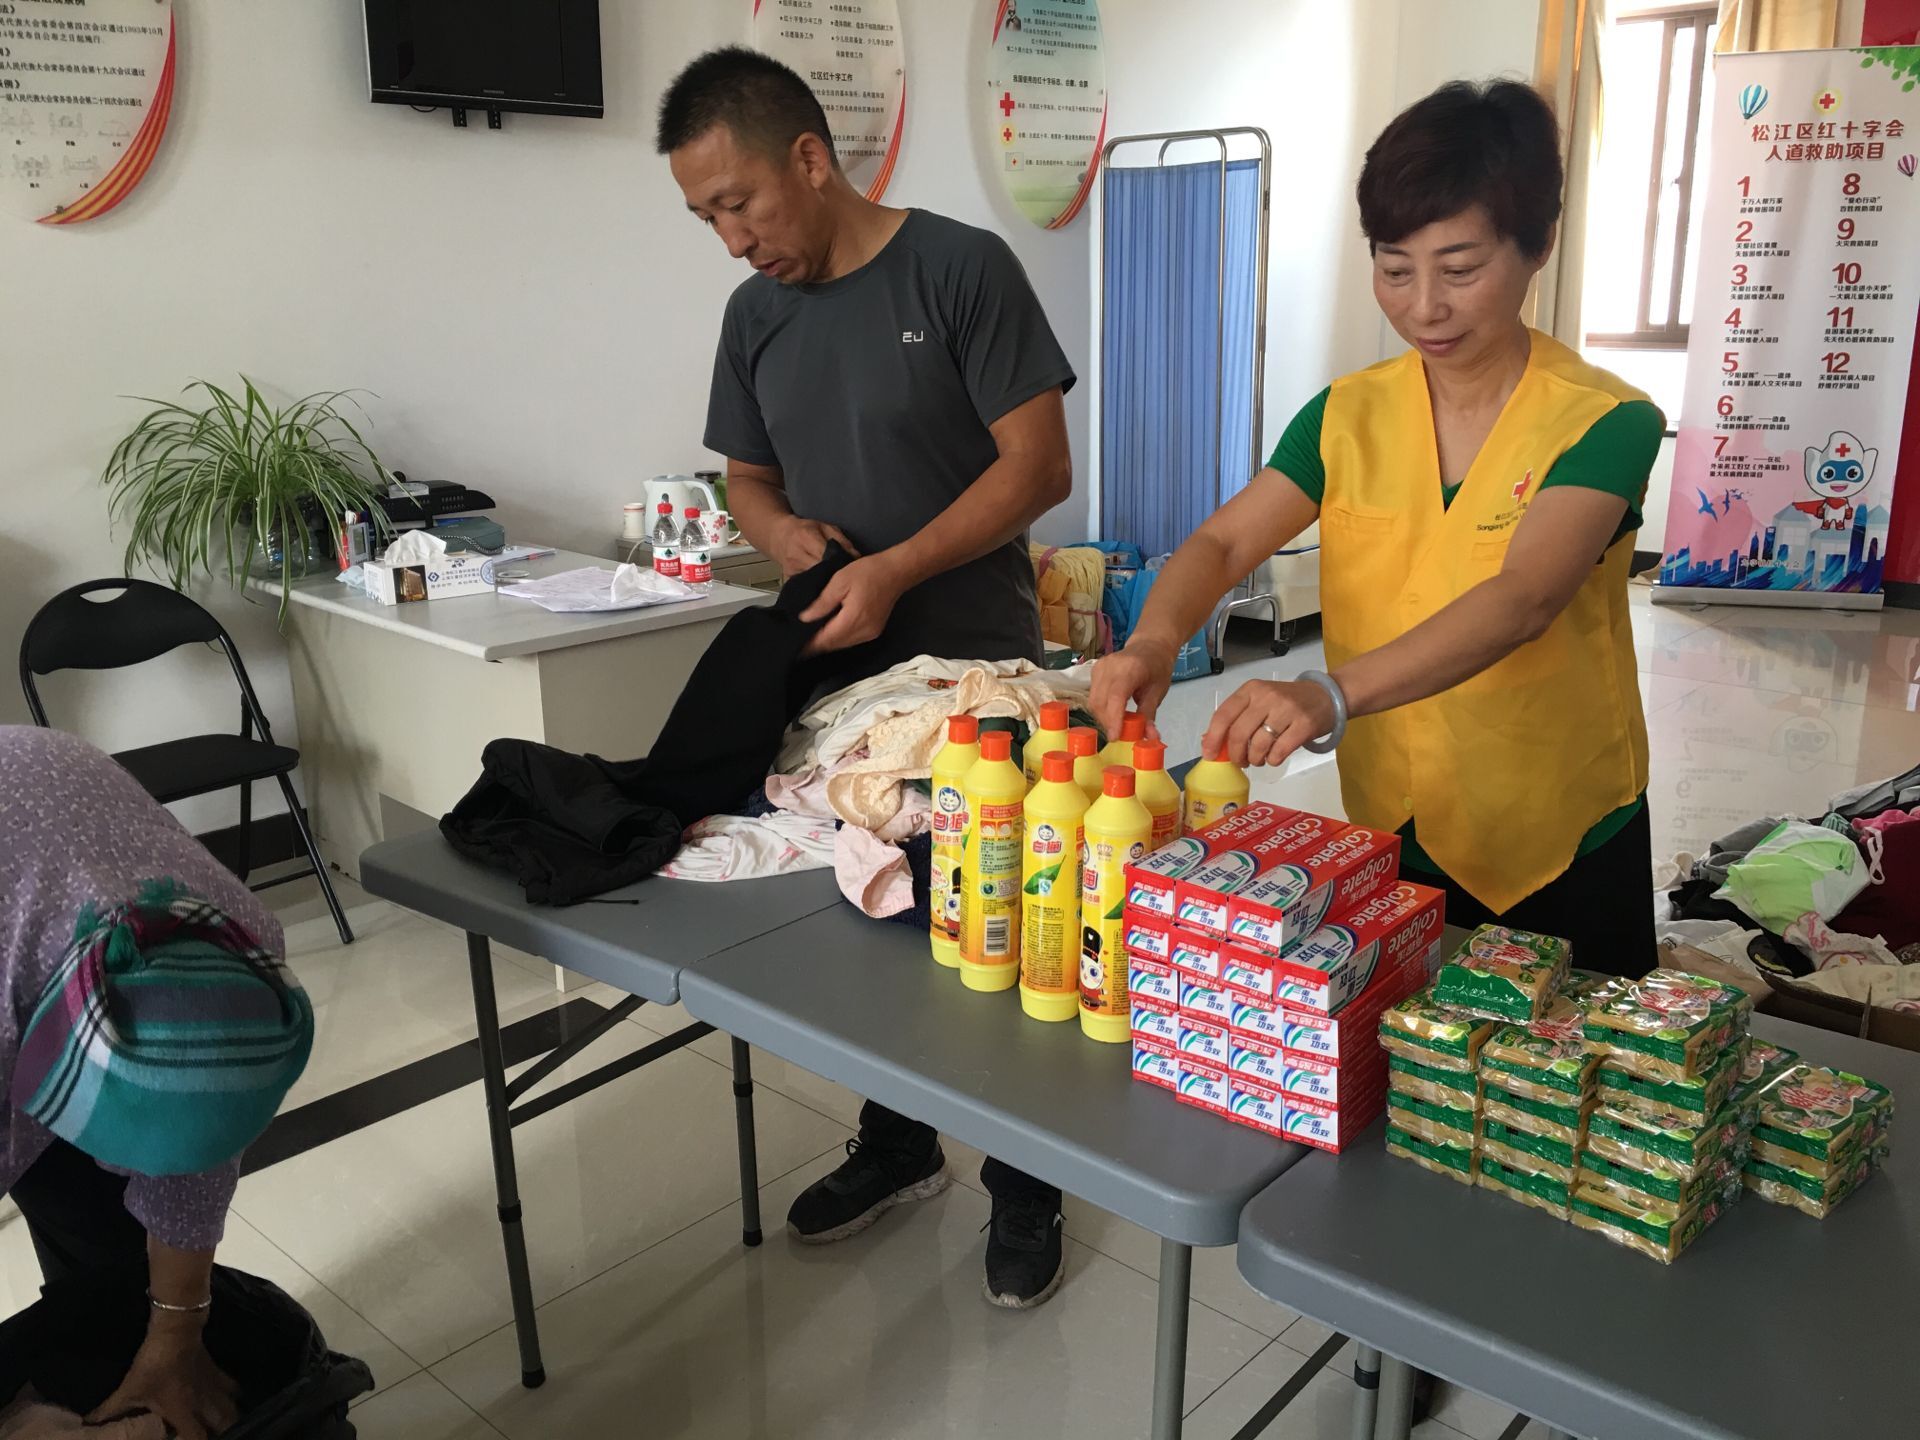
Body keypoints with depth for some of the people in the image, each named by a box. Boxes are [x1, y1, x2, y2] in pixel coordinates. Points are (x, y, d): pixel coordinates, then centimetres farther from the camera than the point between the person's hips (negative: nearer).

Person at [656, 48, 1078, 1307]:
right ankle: (898, 1144, 36)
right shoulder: (756, 317, 7)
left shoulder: (961, 268, -11)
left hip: (978, 676, -5)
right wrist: (784, 533, -7)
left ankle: (1027, 1187, 23)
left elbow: (1040, 466, -15)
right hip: (837, 678, 6)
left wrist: (892, 570, -23)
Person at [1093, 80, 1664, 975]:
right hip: (1392, 831, 3)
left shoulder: (1605, 423, -15)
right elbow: (1222, 542, -11)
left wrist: (1332, 695, -46)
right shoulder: (1347, 416, -2)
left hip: (1567, 844, -3)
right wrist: (1155, 640, -33)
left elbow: (1521, 599, -31)